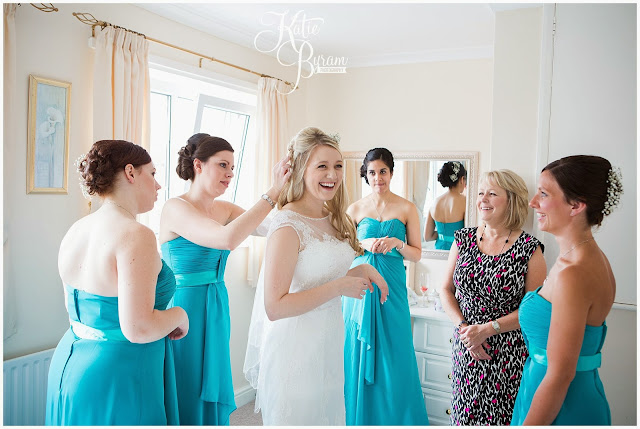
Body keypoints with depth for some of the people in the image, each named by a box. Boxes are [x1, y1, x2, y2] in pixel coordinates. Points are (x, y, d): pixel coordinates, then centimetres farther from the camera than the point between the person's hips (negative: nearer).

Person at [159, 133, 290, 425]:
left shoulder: (225, 209, 7)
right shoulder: (175, 208, -16)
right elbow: (227, 239, -32)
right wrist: (272, 193, -29)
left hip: (217, 312, 7)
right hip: (185, 310, -7)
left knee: (213, 397, 19)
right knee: (186, 404, 7)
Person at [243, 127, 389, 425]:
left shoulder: (332, 219, 6)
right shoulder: (288, 226, -20)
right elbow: (274, 307, -24)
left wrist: (363, 269, 1)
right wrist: (340, 287, -22)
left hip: (329, 342, 8)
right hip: (296, 350, -8)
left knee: (329, 415, 22)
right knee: (298, 418, 9)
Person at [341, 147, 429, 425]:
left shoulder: (407, 209, 3)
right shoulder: (355, 209, 5)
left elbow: (417, 254, 4)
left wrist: (397, 243, -14)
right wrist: (365, 244, -11)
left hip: (392, 288, 0)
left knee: (394, 356, 2)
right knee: (359, 353, 7)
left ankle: (395, 419, 21)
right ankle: (359, 418, 24)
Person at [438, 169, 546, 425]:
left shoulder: (529, 248, -10)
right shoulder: (464, 239, 1)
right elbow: (446, 290, 6)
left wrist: (487, 329, -16)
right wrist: (463, 327, -8)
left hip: (509, 353, -3)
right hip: (465, 346, 4)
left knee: (501, 415, 7)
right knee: (464, 413, 14)